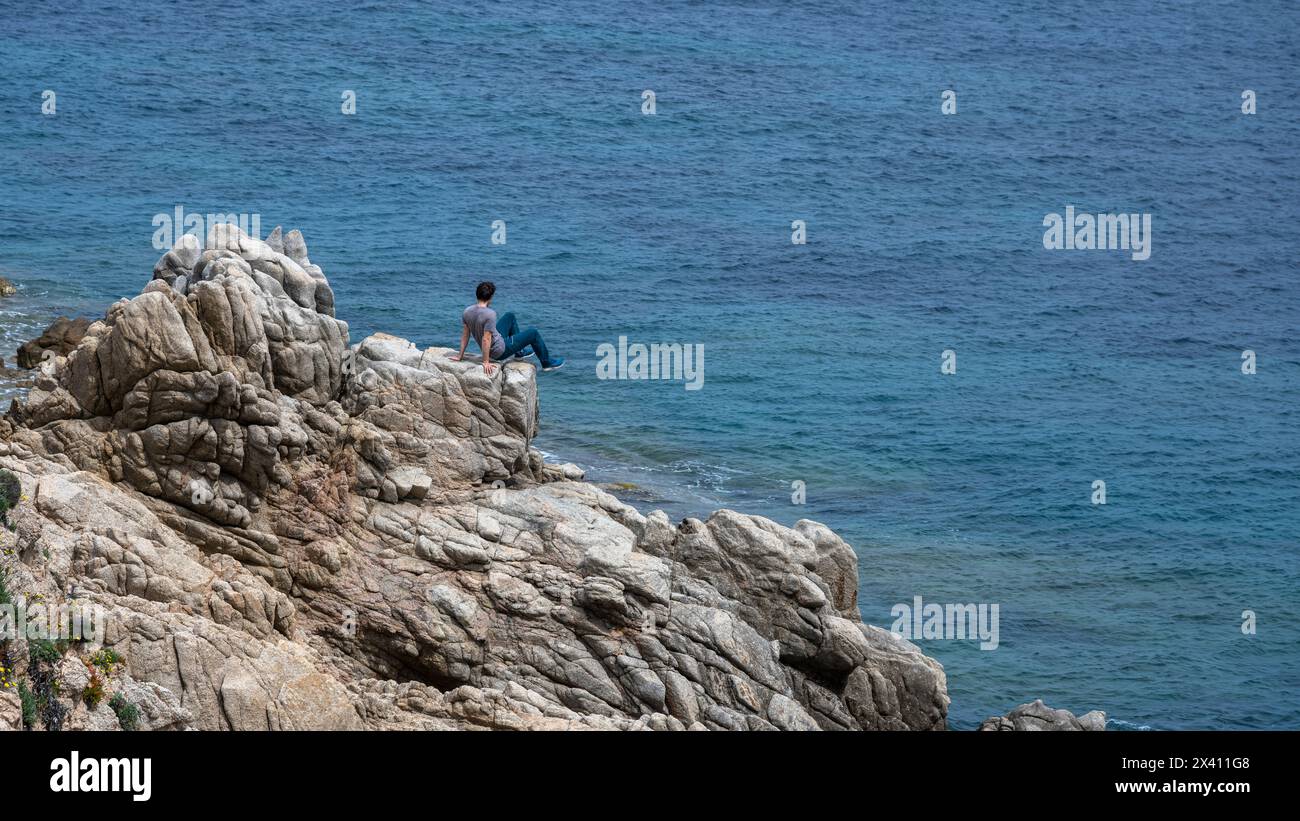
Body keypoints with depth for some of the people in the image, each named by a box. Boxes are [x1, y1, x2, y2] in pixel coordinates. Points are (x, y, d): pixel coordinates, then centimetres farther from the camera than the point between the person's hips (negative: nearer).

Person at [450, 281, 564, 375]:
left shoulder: (467, 312, -9)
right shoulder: (490, 314, -32)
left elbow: (465, 335, -3)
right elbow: (486, 339, -33)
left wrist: (460, 355, 2)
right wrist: (486, 362, -28)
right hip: (500, 350, -8)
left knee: (510, 316, 25)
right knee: (533, 333, 7)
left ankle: (519, 352, 37)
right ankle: (547, 363, 29)